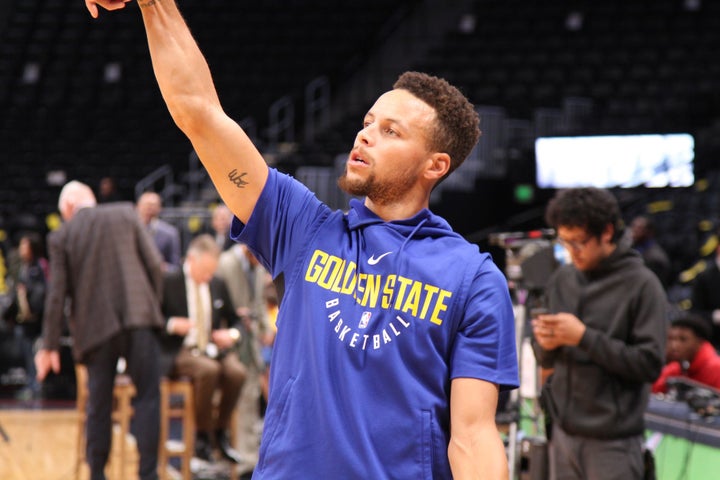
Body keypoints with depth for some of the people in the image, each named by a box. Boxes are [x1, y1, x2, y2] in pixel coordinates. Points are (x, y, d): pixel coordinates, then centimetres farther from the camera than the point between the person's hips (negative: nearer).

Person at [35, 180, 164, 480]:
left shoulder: (61, 237, 6)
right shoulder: (126, 214, 8)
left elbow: (56, 294, 3)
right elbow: (154, 264, 3)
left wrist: (50, 346, 8)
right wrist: (153, 306, 16)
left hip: (96, 328, 1)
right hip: (137, 318, -1)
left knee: (99, 404, 11)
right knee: (148, 396, 2)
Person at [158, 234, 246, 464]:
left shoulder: (218, 285, 13)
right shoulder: (168, 282, -1)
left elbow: (235, 320, 22)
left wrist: (232, 334, -1)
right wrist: (172, 324, -20)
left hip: (213, 349, 5)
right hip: (179, 351, -5)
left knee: (237, 372, -28)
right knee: (209, 370, -36)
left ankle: (220, 432, -8)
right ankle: (202, 436, -19)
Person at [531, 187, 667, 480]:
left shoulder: (641, 285, -7)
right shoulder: (561, 280, 8)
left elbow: (650, 363, -13)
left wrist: (584, 337, -18)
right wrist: (546, 344, -9)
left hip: (613, 440, -5)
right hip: (564, 432, 5)